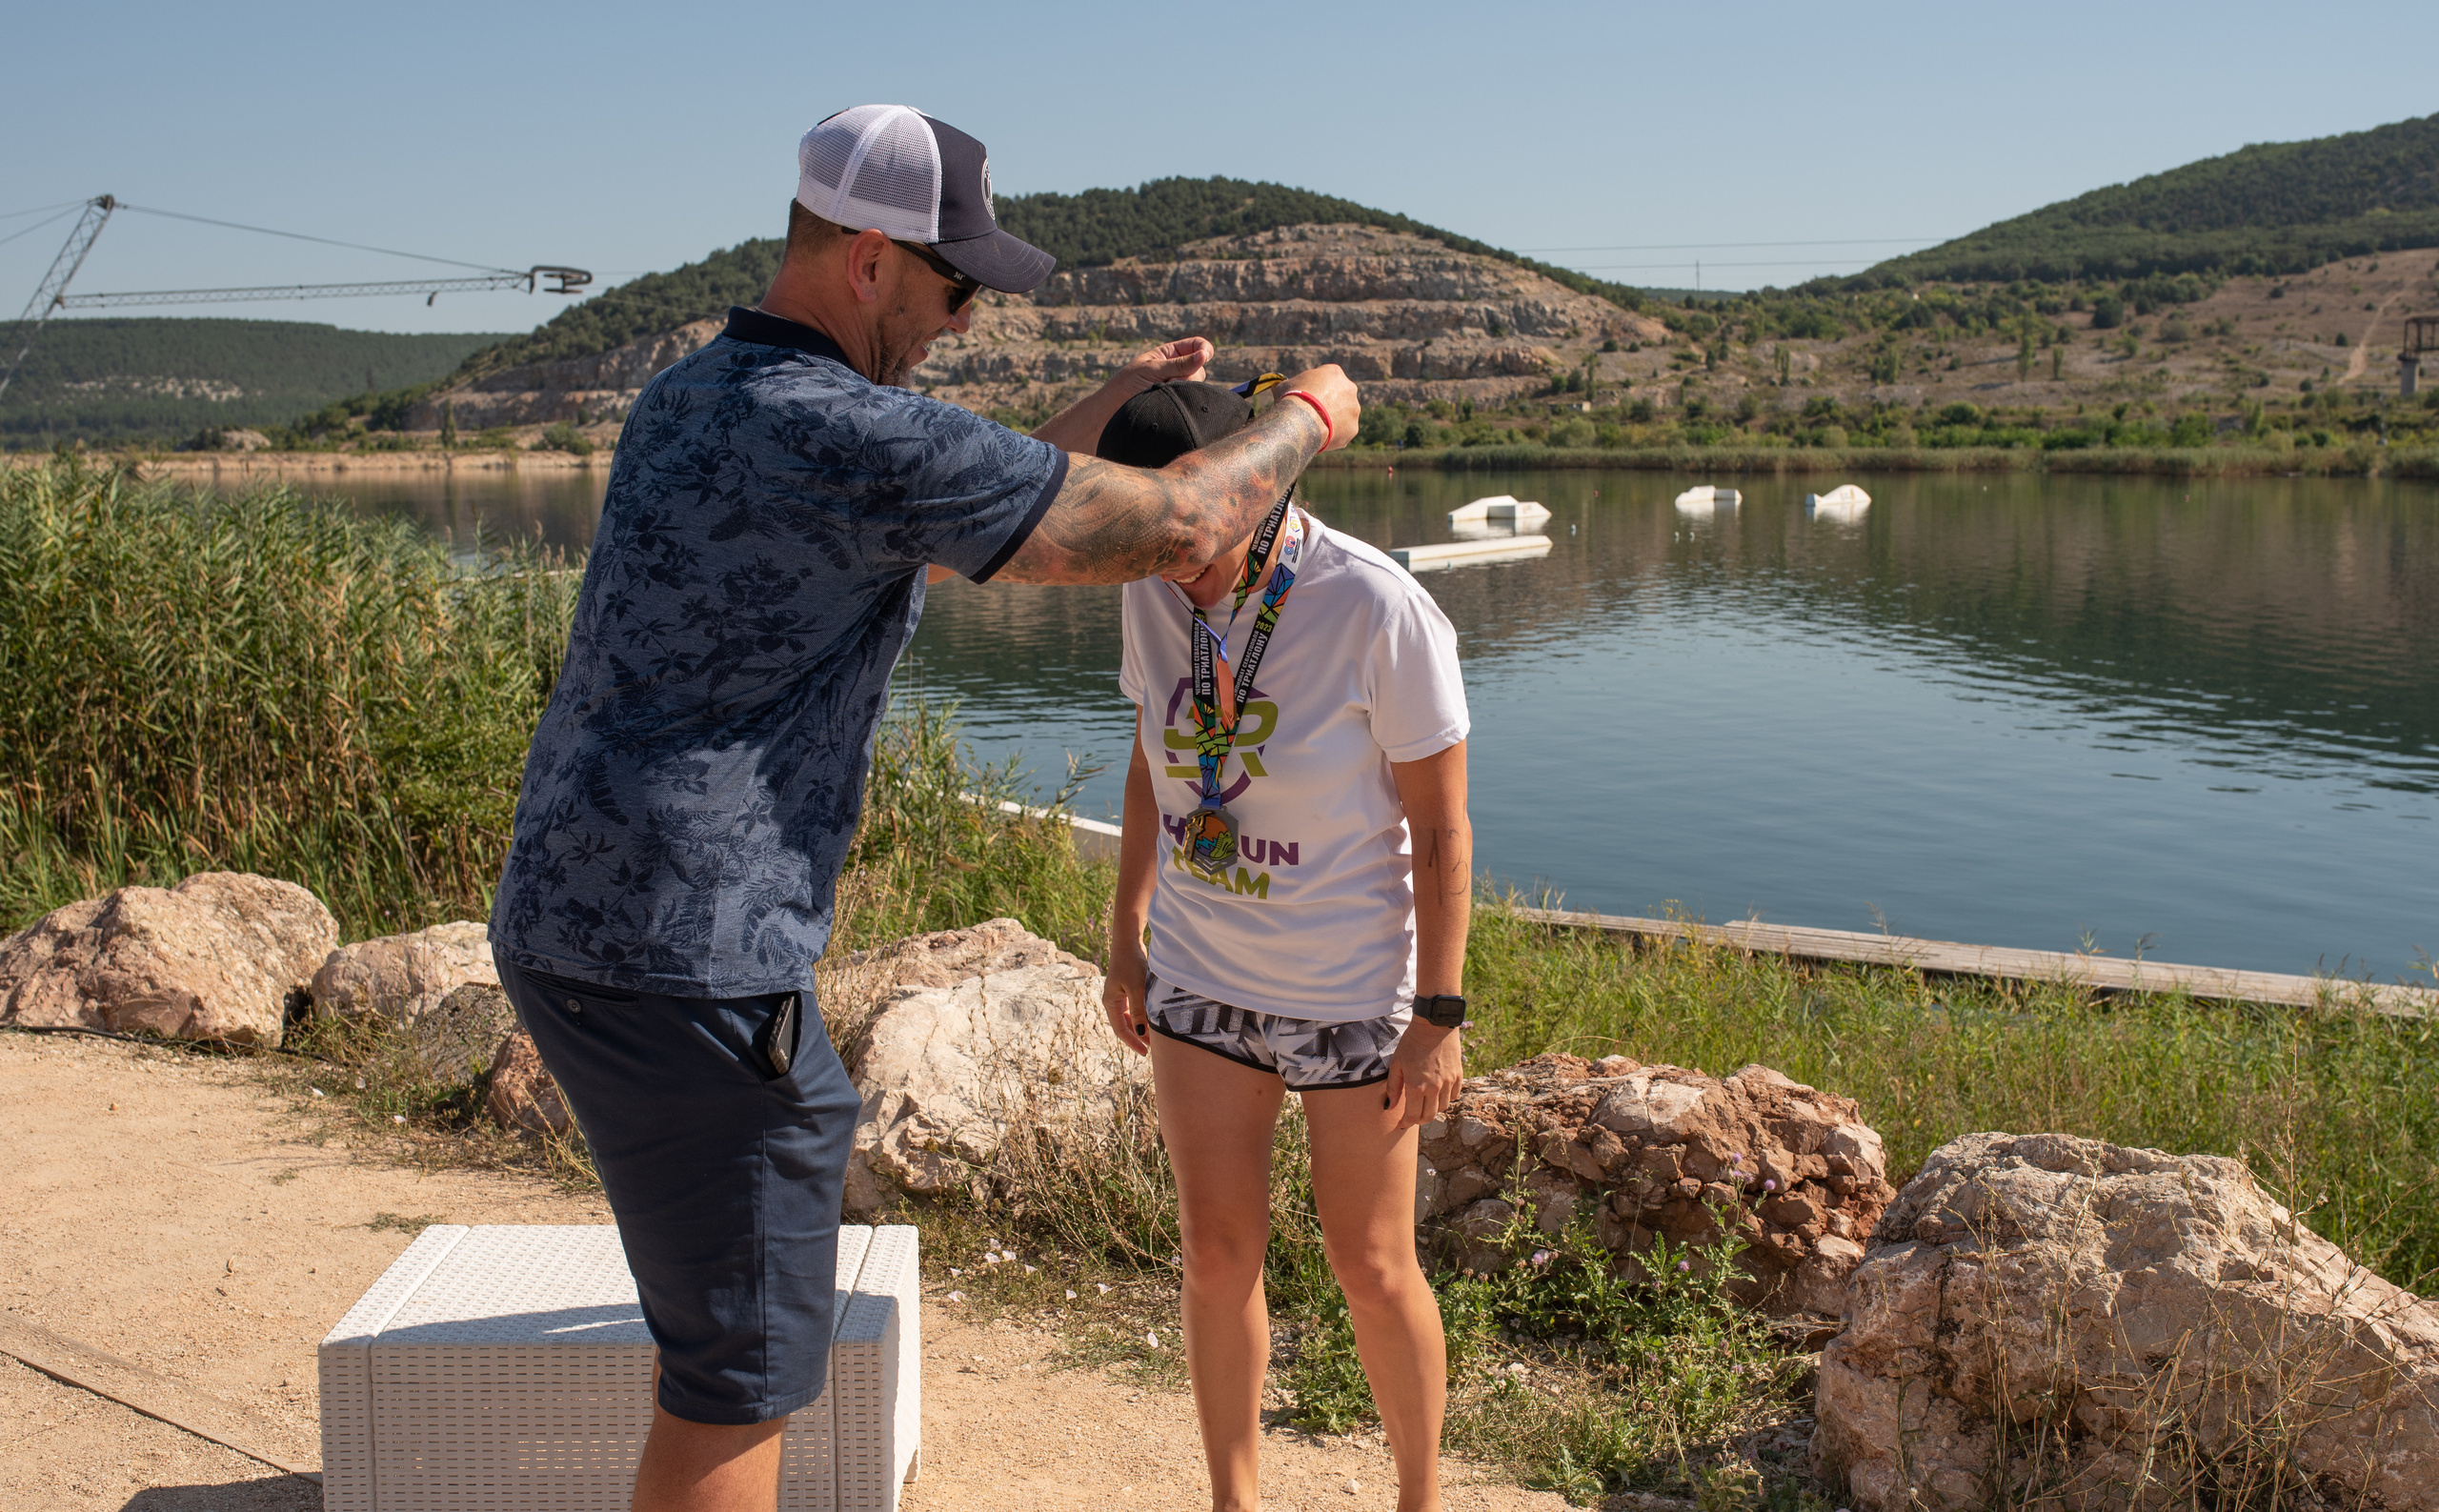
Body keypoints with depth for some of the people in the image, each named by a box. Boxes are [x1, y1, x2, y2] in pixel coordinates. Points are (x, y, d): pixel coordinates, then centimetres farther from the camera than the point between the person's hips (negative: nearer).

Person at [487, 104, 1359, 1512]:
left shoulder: (689, 397, 13)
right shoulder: (847, 432, -17)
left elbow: (941, 520, 27)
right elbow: (1177, 526, -15)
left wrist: (1107, 408, 27)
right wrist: (1310, 418, 4)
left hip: (571, 919, 10)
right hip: (686, 961, -10)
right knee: (742, 1370, 2)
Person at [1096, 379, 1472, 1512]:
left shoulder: (1378, 610, -23)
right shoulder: (1154, 596, -8)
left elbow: (1440, 829, -15)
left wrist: (1439, 1017, -13)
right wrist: (1126, 939, 10)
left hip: (1353, 988, -4)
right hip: (1202, 973, 4)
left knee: (1371, 1265, 8)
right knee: (1218, 1251, 9)